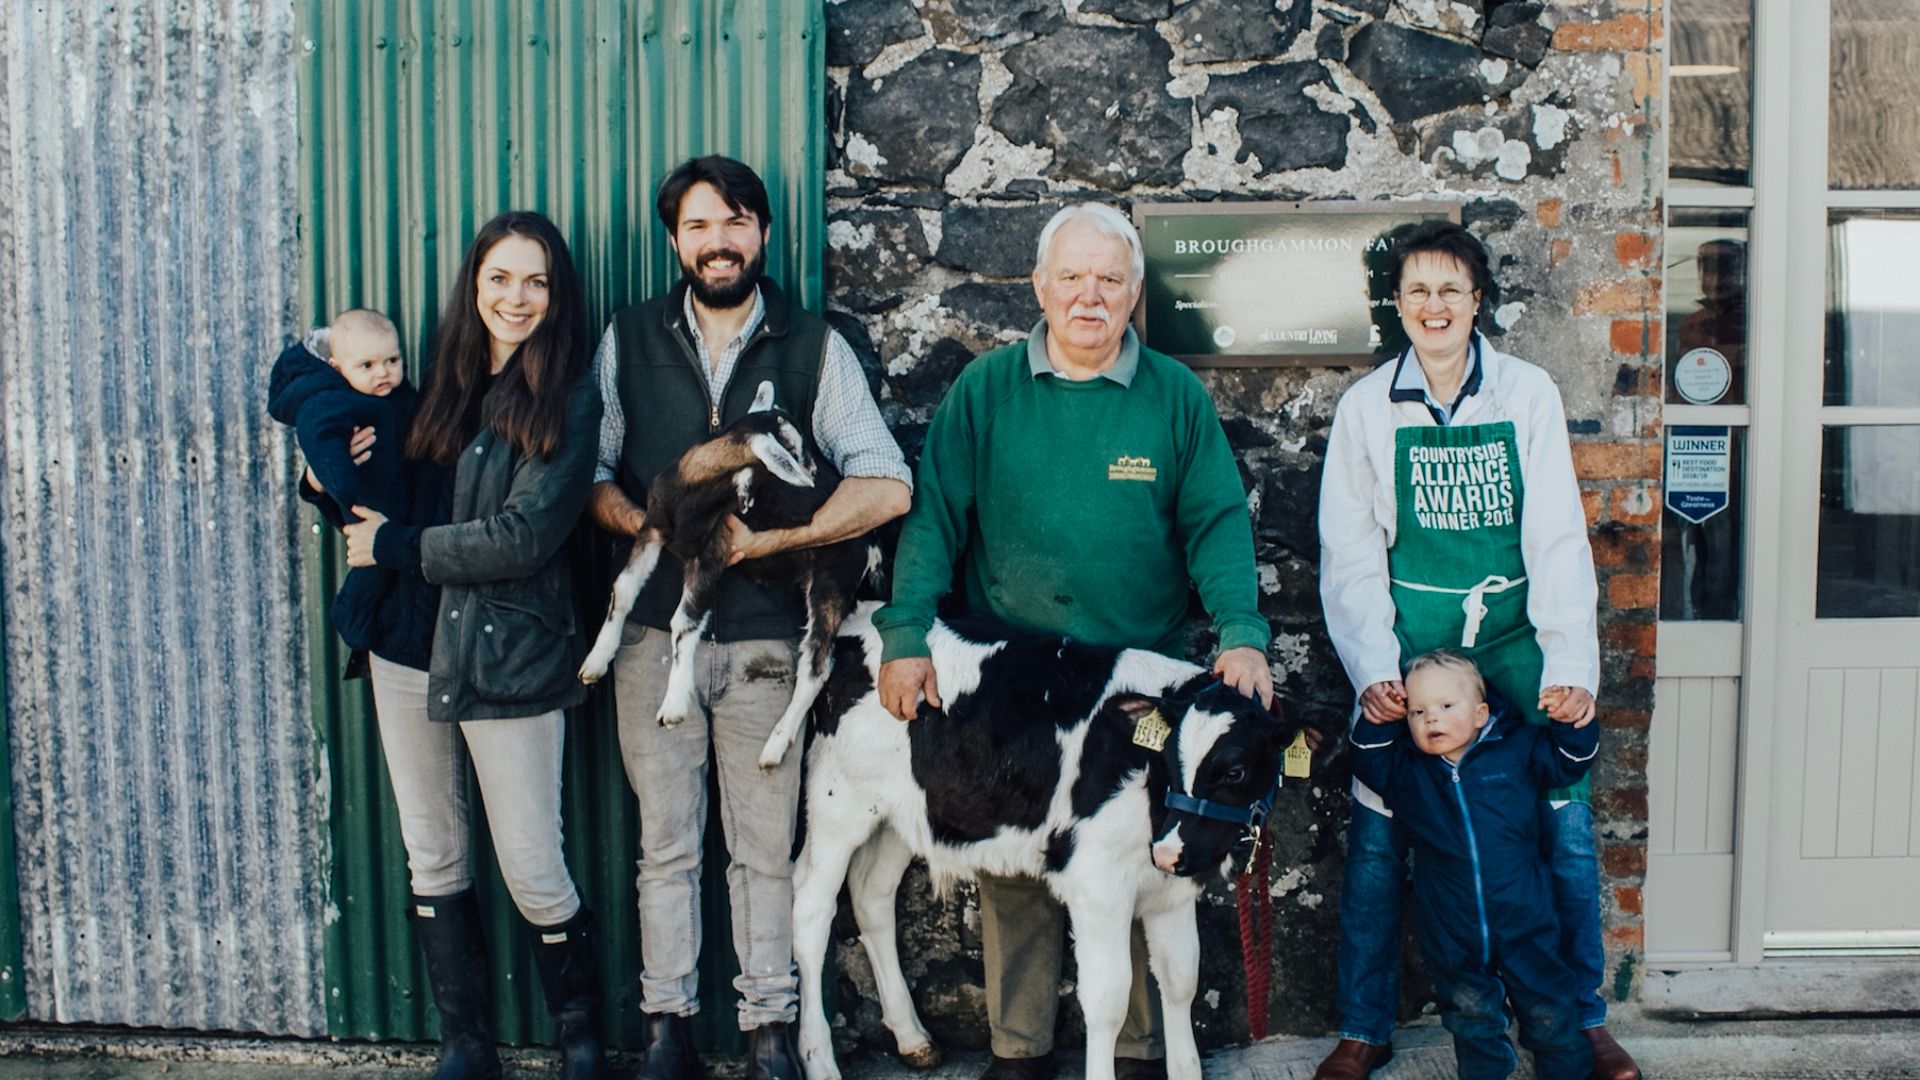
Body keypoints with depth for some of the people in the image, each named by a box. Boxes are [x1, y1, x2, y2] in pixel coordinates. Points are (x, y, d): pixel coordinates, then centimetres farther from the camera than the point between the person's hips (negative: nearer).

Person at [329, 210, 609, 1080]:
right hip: (409, 649, 5)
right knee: (433, 859, 13)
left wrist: (395, 546, -11)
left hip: (510, 659, -5)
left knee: (532, 871, 0)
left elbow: (522, 536, -17)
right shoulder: (442, 382, 7)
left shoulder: (569, 402, -8)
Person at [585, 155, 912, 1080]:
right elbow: (590, 472, 8)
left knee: (765, 846, 5)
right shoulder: (629, 340, 8)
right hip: (655, 625, 2)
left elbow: (885, 488, -7)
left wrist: (764, 539, -14)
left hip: (766, 635, -1)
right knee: (665, 840, 8)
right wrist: (650, 527, -11)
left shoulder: (814, 347, 2)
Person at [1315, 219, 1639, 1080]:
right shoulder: (1367, 407, 2)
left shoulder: (1528, 395, 1)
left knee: (1564, 825, 1)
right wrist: (1374, 670, -11)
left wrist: (1572, 665, -13)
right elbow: (1349, 553, 0)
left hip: (1514, 638, 0)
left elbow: (1558, 537, -3)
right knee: (1376, 837, 1)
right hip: (1409, 643, 0)